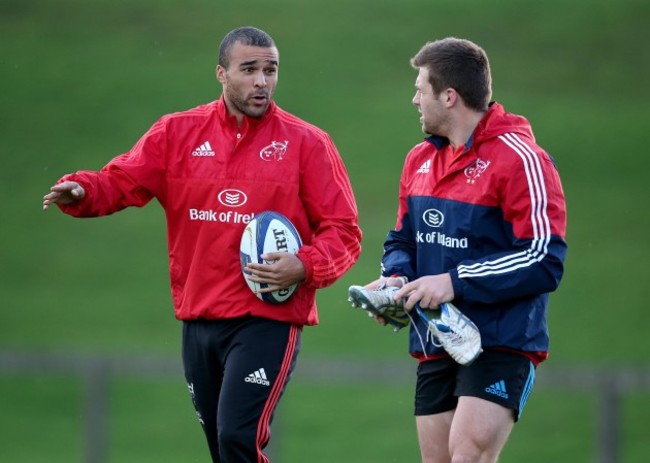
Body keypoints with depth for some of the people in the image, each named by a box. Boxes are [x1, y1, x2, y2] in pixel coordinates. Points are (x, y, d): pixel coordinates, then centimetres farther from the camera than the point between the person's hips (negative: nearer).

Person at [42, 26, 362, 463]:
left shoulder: (307, 143, -2)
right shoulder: (179, 132, 6)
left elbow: (344, 231, -2)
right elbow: (122, 181, 2)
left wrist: (305, 266, -21)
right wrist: (80, 191, -20)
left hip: (269, 319, -4)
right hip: (199, 319, 4)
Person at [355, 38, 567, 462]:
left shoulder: (518, 159, -13)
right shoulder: (420, 160, 13)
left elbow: (545, 261, -18)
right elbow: (403, 240, 24)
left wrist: (455, 283, -22)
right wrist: (396, 279, 0)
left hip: (502, 343, -8)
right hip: (436, 346, 8)